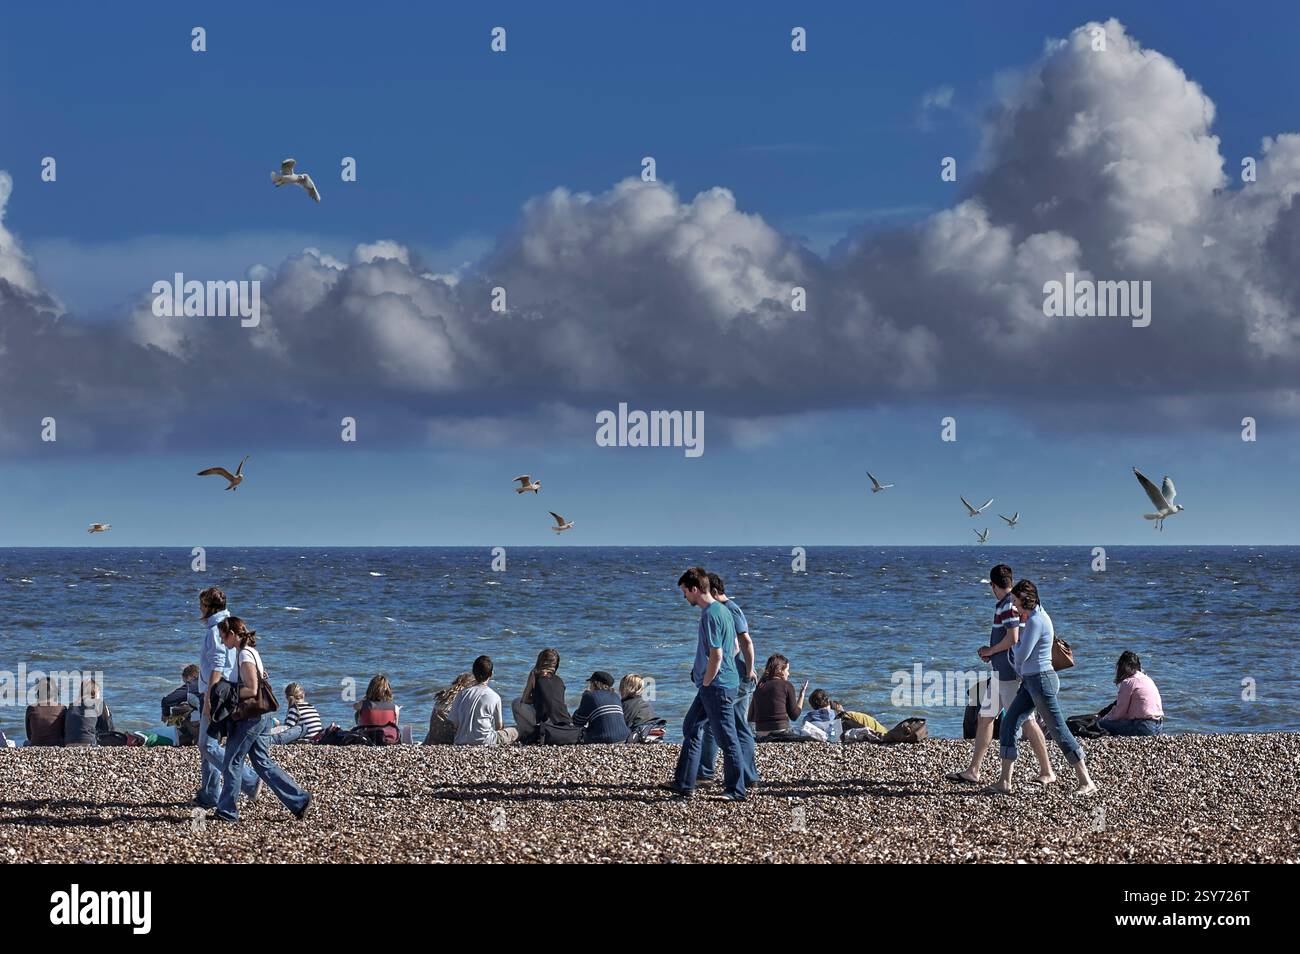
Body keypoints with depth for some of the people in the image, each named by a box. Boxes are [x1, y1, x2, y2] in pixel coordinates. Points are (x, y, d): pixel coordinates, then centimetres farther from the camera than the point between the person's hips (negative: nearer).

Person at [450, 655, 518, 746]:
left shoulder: (462, 694, 2)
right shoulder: (494, 697, -7)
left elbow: (455, 723, 5)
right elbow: (499, 726, 4)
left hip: (461, 742, 6)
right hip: (484, 741, -6)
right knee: (514, 732, 15)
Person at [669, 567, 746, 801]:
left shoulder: (711, 616, -19)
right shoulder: (721, 610, 12)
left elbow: (716, 656, -23)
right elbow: (734, 648, 20)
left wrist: (705, 684, -11)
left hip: (717, 686, -11)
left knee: (726, 738, -3)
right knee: (691, 728, 16)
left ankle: (735, 790, 4)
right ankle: (684, 784, 21)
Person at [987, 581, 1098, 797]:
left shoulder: (1035, 621, -18)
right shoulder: (1038, 616, 14)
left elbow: (1021, 655, -18)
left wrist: (1015, 643, 0)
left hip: (1041, 680, -11)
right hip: (1031, 681, 11)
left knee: (1058, 730, -6)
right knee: (1009, 723, 7)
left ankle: (1087, 782, 0)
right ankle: (1004, 783, 7)